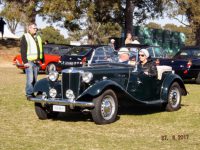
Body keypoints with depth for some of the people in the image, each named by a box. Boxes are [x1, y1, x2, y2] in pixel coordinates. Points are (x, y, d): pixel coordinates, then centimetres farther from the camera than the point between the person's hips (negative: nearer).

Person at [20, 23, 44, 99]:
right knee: (30, 79, -10)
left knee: (35, 79, 8)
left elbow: (41, 50, 23)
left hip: (37, 62, 6)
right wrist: (25, 61, -16)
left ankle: (32, 93, 16)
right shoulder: (25, 37, -2)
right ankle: (29, 94, -5)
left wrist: (42, 60, 15)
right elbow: (23, 51, -8)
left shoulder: (38, 37, 19)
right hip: (29, 62, -6)